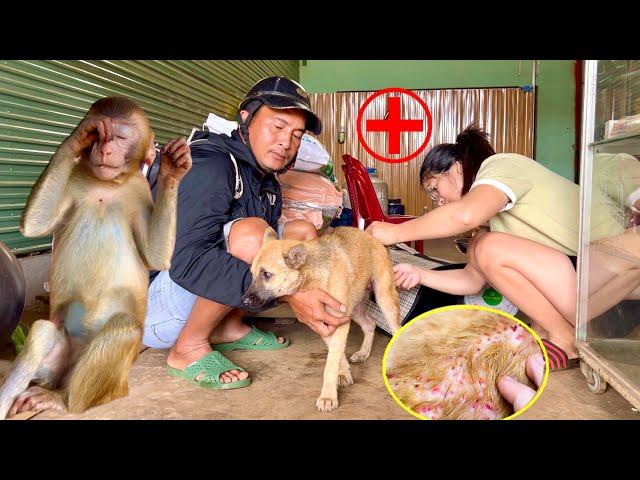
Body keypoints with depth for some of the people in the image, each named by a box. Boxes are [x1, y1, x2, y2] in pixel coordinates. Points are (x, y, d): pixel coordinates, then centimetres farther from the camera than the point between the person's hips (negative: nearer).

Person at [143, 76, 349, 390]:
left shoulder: (268, 185, 7)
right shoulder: (210, 164, -21)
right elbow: (187, 259, -35)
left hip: (202, 300, 8)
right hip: (150, 302, -8)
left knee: (303, 233, 3)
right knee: (250, 233, -33)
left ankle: (229, 328, 4)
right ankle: (189, 349, -15)